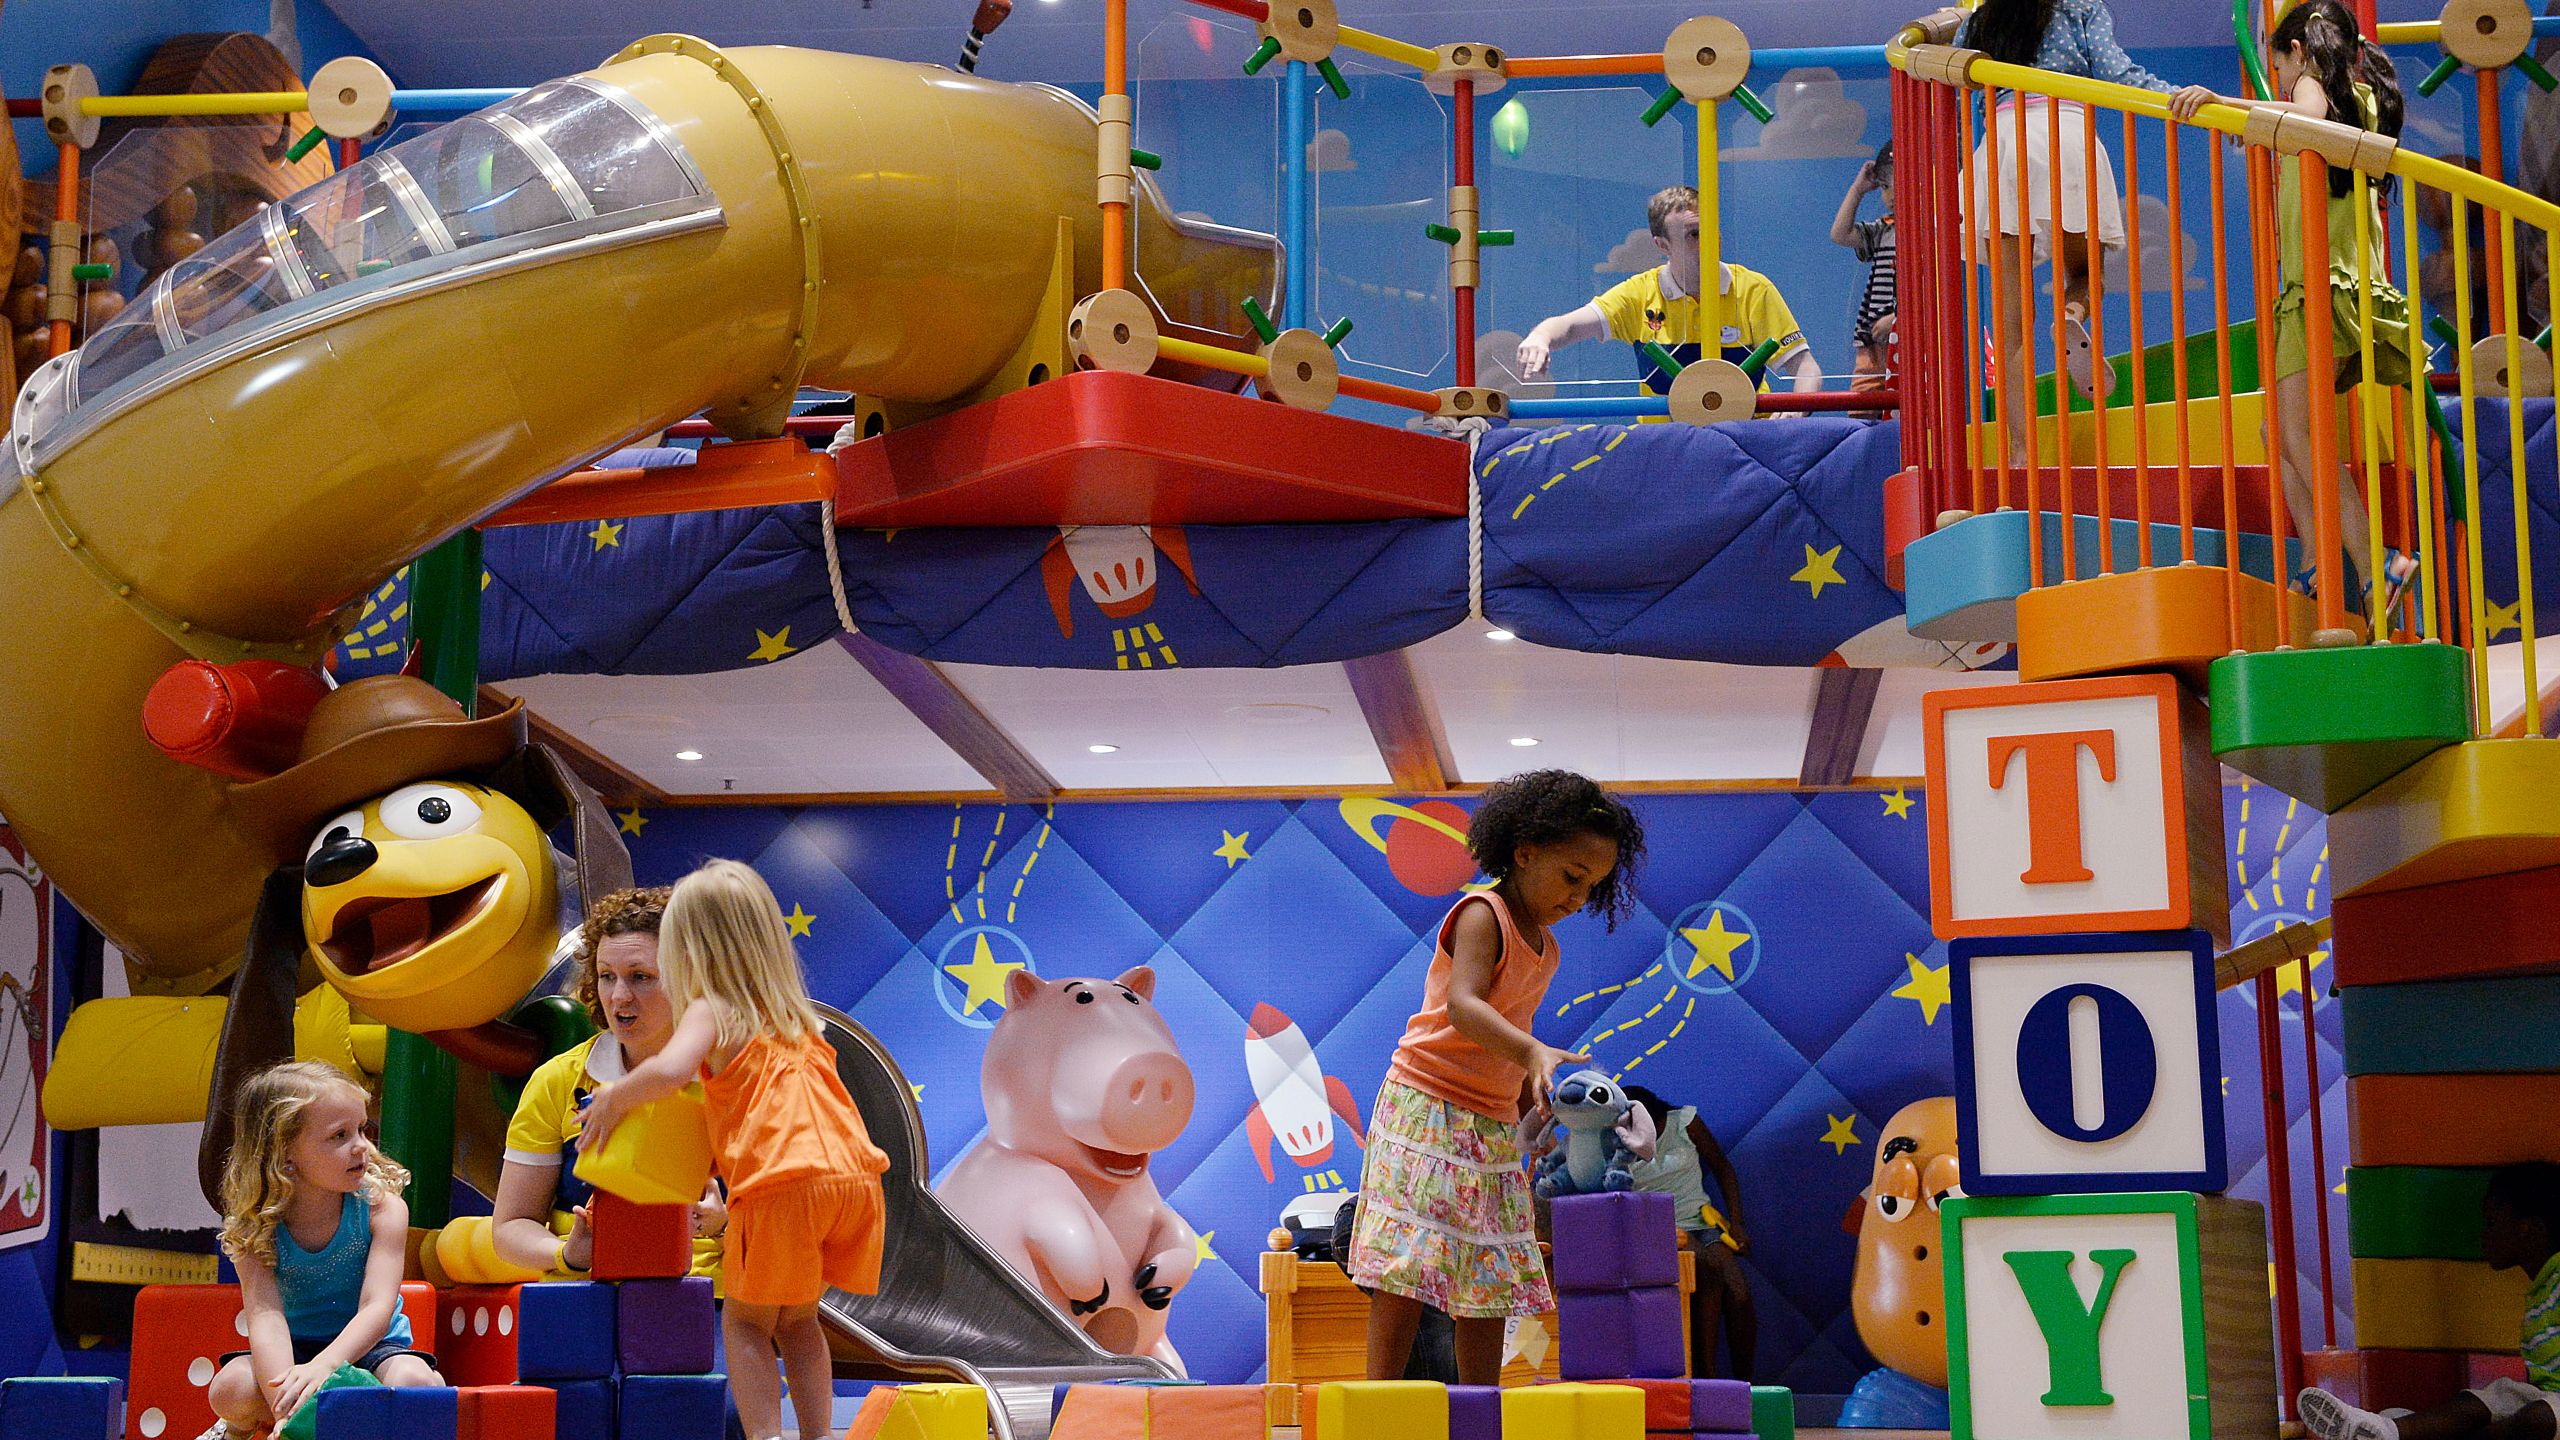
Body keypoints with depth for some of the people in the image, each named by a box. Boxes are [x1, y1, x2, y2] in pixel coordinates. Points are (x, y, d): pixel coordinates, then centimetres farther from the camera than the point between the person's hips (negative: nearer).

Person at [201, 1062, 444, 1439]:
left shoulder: (383, 1207, -15)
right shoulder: (256, 1226, -13)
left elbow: (377, 1309, -25)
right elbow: (265, 1316, -28)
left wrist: (321, 1365, -45)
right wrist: (286, 1408, -45)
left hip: (369, 1345, -1)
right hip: (294, 1348, 1)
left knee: (416, 1383, -34)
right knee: (230, 1389, -29)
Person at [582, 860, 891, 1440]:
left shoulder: (713, 1011, 4)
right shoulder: (797, 1017, 26)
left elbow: (669, 1070, -17)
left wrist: (616, 1097, 1)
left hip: (784, 1180, -6)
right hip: (854, 1174, 6)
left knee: (746, 1323, 8)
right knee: (798, 1322, 21)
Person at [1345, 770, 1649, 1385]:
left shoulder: (1545, 948, 14)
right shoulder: (1482, 915, -11)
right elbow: (1462, 1006, -28)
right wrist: (1532, 1051, -44)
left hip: (1494, 1127, 8)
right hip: (1427, 1109, -8)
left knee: (1490, 1285, 4)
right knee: (1403, 1271, -13)